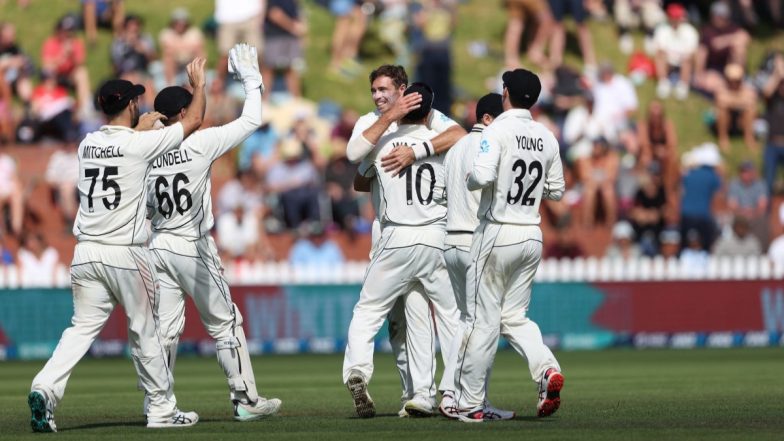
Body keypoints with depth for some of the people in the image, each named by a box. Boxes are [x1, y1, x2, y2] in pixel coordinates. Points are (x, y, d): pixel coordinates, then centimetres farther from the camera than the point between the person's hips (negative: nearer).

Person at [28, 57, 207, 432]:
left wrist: (140, 128, 35)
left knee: (83, 326, 5)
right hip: (125, 253, -5)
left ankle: (46, 387, -17)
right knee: (144, 331, 7)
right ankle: (162, 409, 16)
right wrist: (198, 84, 16)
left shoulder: (88, 144, 7)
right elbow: (194, 121, 1)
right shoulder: (140, 144, -9)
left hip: (85, 252, 5)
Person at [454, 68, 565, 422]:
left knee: (484, 319, 0)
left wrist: (469, 179, -3)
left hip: (497, 233, -5)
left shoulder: (498, 130, -11)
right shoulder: (547, 138, 6)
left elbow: (482, 176, -25)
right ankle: (547, 369, -12)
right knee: (514, 316, 14)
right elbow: (556, 190, 13)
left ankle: (468, 403, 6)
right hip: (532, 235, 5)